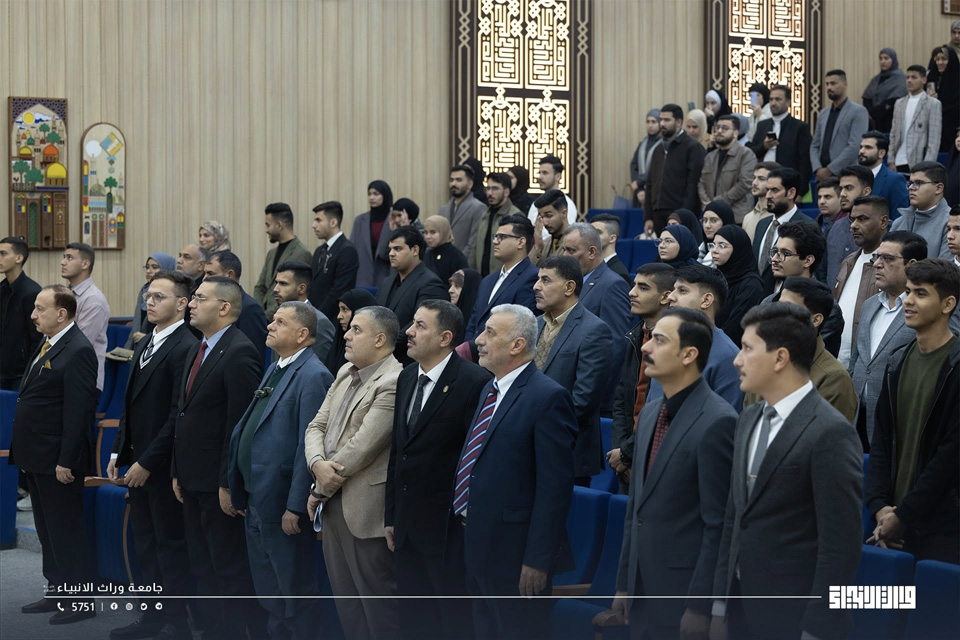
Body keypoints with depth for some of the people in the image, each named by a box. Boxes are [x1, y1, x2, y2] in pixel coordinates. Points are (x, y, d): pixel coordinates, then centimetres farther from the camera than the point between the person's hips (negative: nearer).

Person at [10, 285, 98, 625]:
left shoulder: (78, 351, -17)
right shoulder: (47, 346, 13)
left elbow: (78, 410, -21)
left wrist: (66, 460, -22)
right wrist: (25, 452, 15)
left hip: (57, 460, -10)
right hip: (37, 457, 10)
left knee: (66, 531, -1)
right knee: (47, 530, 16)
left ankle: (79, 601, 8)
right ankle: (58, 592, 26)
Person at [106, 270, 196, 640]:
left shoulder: (186, 348, -17)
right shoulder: (144, 345, 13)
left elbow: (179, 415, -20)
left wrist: (147, 463, -18)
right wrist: (119, 453, 12)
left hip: (164, 466, -9)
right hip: (139, 463, 9)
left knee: (170, 544, 1)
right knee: (145, 541, 15)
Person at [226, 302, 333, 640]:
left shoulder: (313, 376, -16)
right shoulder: (275, 370, 13)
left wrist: (295, 507, -22)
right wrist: (242, 494, 15)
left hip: (282, 504, -9)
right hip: (257, 499, 9)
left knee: (296, 591, 3)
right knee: (268, 592, 19)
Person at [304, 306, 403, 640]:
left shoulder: (394, 383, -18)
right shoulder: (345, 374, 12)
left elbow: (361, 447, -20)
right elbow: (317, 425, 11)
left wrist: (319, 491, -9)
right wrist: (318, 463, -11)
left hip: (366, 510, -9)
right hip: (334, 504, 9)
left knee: (378, 603, 0)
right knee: (346, 599, 17)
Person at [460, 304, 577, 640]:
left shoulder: (548, 398, -16)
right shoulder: (490, 391, 13)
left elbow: (555, 485, -19)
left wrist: (538, 559, -21)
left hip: (516, 554, -9)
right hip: (479, 548, 9)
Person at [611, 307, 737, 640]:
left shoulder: (717, 422, -15)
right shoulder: (649, 414, 10)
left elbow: (719, 525, -16)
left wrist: (700, 606, -16)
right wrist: (624, 583, 14)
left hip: (685, 596, -7)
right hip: (644, 593, 7)